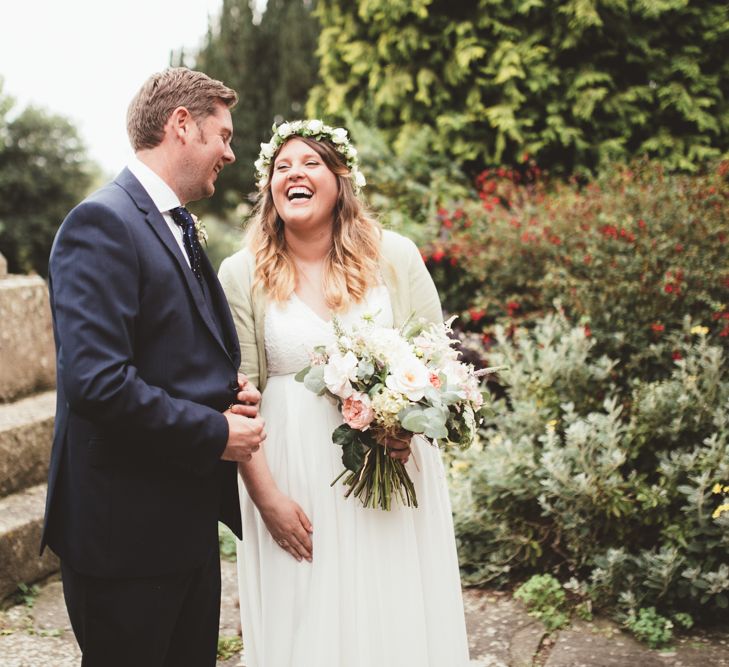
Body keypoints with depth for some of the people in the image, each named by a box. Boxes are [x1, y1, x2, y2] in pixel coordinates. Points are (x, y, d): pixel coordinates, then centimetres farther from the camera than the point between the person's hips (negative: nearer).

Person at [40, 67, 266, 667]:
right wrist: (216, 432, -18)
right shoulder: (102, 223, -16)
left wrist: (230, 390, 3)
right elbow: (96, 380, -26)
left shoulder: (178, 230, 15)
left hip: (190, 523, 9)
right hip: (126, 530, -9)